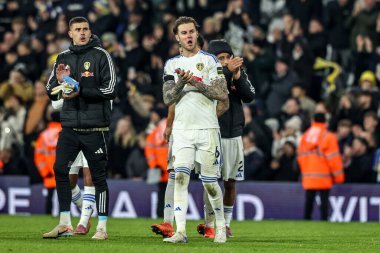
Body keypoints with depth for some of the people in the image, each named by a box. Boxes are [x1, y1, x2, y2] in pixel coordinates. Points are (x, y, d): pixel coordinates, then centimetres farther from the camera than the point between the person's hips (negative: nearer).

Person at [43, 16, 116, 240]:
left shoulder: (101, 56, -1)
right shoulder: (63, 58, 13)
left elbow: (110, 90, -8)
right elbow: (51, 93, 15)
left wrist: (80, 92, -16)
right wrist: (59, 81, -6)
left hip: (95, 127, -4)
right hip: (70, 126, 4)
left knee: (98, 176, -1)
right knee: (60, 169, -5)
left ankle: (102, 227, 5)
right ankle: (65, 225, 4)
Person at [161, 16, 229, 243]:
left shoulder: (210, 60, 1)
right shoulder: (172, 64, 12)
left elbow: (223, 94, -8)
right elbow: (168, 98, 4)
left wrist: (195, 82, -15)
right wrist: (181, 82, -14)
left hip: (207, 128, -2)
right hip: (182, 130, 3)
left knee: (210, 182, 1)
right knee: (180, 177, -10)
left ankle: (221, 226, 21)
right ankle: (180, 231, -13)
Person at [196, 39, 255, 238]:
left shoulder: (240, 73, 6)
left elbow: (250, 97, -4)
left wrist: (238, 78, -17)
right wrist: (227, 71, -34)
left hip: (234, 135, 4)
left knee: (230, 183, 8)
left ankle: (225, 223, 19)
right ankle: (208, 225, 2)